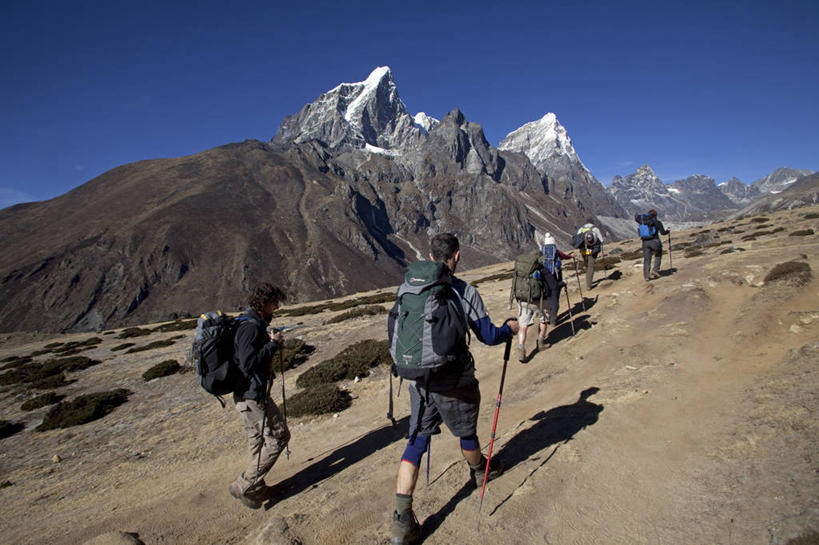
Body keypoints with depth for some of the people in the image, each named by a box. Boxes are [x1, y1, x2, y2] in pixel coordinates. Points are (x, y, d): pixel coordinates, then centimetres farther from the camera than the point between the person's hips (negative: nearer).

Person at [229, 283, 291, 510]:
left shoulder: (254, 324, 11)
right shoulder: (250, 327, -22)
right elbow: (248, 363, -28)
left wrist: (273, 345, 5)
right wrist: (273, 344, -21)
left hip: (253, 392, 11)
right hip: (252, 396, -11)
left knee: (259, 440, 20)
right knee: (278, 436, -2)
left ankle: (256, 488, 33)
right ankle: (244, 486, 9)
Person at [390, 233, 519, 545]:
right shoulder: (465, 292, -14)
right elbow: (488, 336, -8)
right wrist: (510, 328, 13)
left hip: (419, 381, 3)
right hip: (454, 384, -3)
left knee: (416, 442, 10)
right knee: (466, 432, 23)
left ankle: (402, 520, 9)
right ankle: (480, 471, 52)